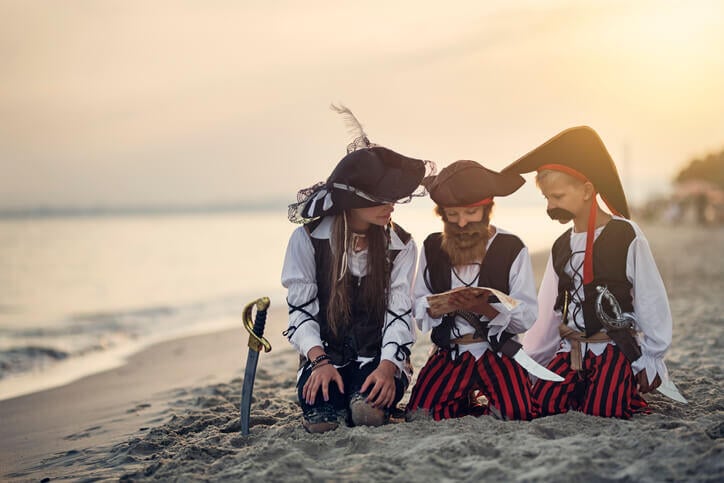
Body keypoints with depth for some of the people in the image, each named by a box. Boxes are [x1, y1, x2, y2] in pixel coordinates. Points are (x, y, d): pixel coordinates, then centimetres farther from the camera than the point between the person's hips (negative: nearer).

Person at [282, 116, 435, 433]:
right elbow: (300, 309, -5)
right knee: (321, 419, -30)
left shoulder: (401, 245, 1)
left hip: (379, 356, 1)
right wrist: (320, 362, -20)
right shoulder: (308, 239, -4)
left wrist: (387, 366, -23)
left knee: (369, 412, -31)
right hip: (326, 355, 0)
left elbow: (399, 314, -5)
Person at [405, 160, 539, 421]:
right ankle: (466, 400, 8)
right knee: (418, 414, -21)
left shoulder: (512, 248, -1)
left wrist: (486, 309, -25)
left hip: (497, 351, -2)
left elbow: (527, 316, -7)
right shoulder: (432, 247, 7)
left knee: (518, 414, -27)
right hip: (449, 352, 2)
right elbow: (418, 306, 7)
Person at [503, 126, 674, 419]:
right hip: (571, 350, 5)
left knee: (601, 413, -21)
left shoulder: (625, 236, -8)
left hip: (616, 349, -5)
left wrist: (651, 360, -3)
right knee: (541, 404, -13)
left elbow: (651, 302, -5)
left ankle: (631, 392, 10)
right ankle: (581, 391, 14)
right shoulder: (561, 246, 11)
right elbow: (549, 313, 15)